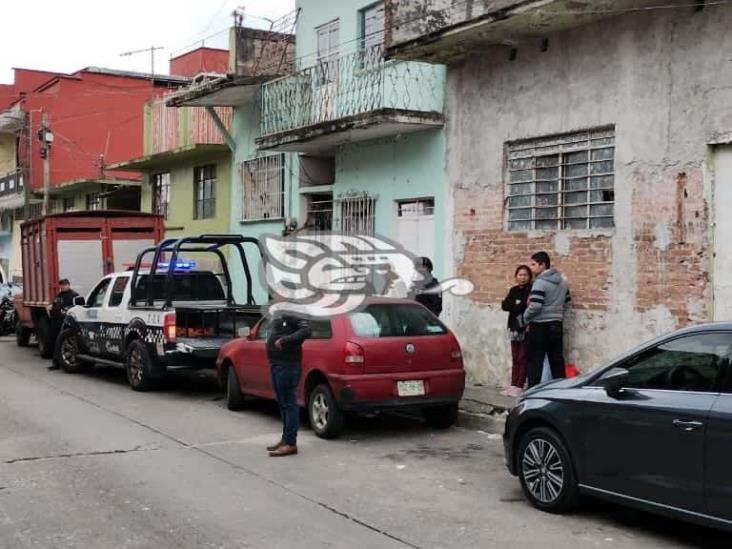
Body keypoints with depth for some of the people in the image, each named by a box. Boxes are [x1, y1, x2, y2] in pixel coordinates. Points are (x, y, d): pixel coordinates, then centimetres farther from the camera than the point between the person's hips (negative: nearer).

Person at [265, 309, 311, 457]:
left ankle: (291, 444, -1)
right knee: (283, 404, 15)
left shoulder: (293, 317, -13)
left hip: (288, 366, -10)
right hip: (277, 365, 10)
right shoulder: (278, 316, 14)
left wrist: (284, 341, -23)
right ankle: (285, 439, 24)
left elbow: (306, 331, -24)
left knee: (289, 404, -5)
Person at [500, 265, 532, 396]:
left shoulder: (532, 290, -7)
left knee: (523, 358, -2)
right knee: (515, 359, 9)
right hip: (515, 328, 6)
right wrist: (522, 305, -13)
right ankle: (513, 385, 13)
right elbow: (505, 306, -1)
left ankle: (519, 386, 1)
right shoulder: (513, 290, 13)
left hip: (526, 328, -6)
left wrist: (515, 306, -14)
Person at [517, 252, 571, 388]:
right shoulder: (562, 282, 12)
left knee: (535, 363, -2)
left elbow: (534, 307, -22)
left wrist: (523, 320, -8)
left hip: (540, 327, -8)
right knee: (557, 362, 9)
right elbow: (567, 303, 19)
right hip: (557, 326, 8)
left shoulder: (540, 283, -15)